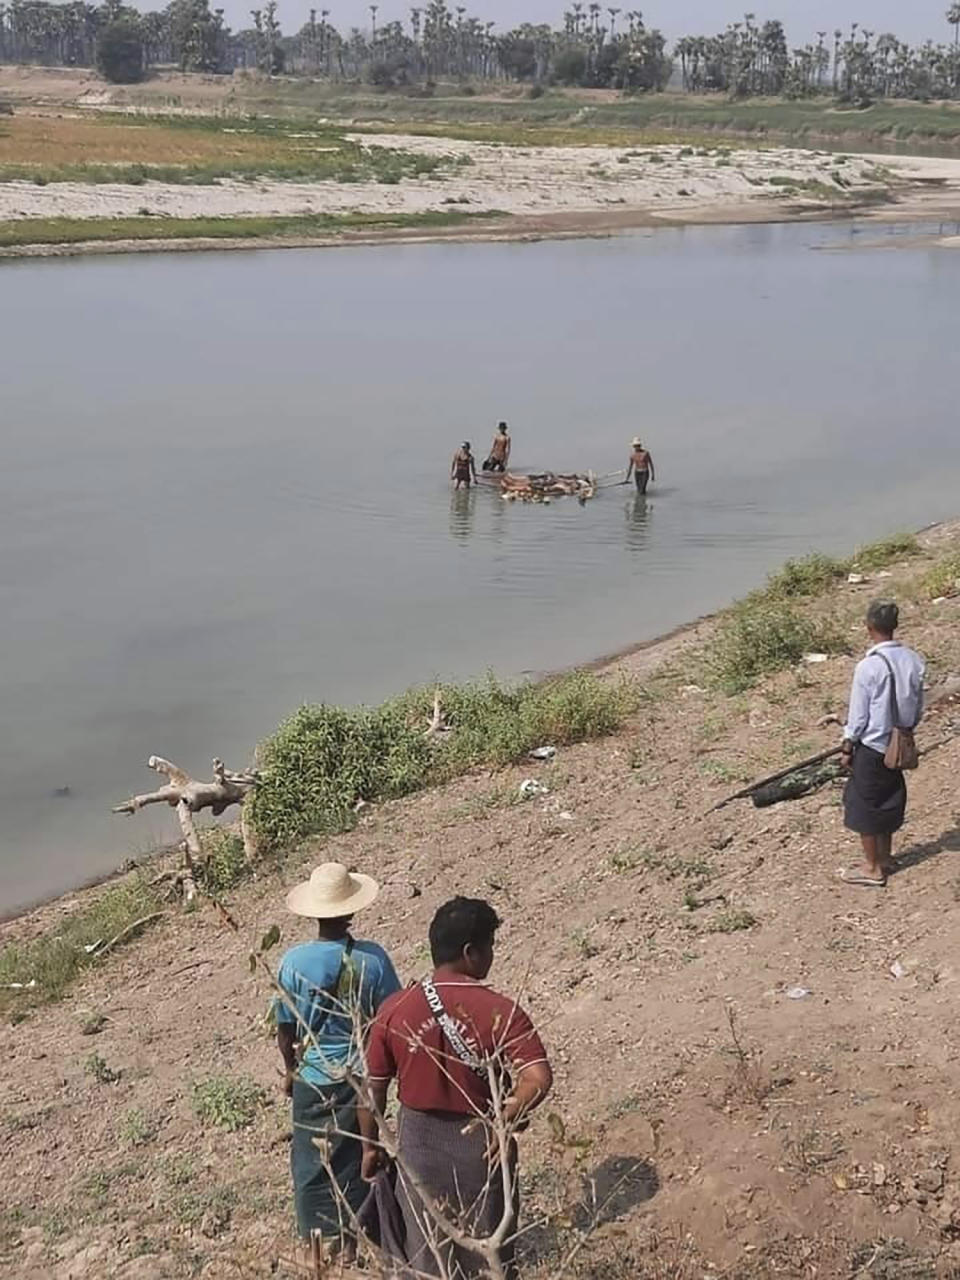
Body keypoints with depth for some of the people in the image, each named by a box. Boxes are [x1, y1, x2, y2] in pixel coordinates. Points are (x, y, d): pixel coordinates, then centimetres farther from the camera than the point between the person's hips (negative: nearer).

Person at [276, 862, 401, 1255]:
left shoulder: (294, 961, -17)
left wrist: (291, 1069, 11)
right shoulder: (373, 958, -15)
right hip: (361, 1076, 1)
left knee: (312, 1163, 17)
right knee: (358, 1159, 19)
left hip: (313, 1079, -1)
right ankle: (352, 1237, 31)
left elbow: (285, 1030, -7)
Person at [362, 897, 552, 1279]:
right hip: (481, 1146, -2)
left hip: (419, 1142, 2)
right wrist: (503, 1121, -16)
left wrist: (370, 1146, 9)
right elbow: (538, 1080, -30)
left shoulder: (395, 1010, -12)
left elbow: (373, 1087, -4)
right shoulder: (501, 1012, -20)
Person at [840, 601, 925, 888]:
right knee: (889, 801, 21)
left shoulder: (868, 666, -22)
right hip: (899, 745, 6)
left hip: (871, 746, -6)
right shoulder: (913, 660, -5)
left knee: (864, 805, 8)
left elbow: (858, 716, -15)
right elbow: (919, 706, 5)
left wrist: (847, 748, -3)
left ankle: (872, 868, 16)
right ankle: (885, 857, 33)